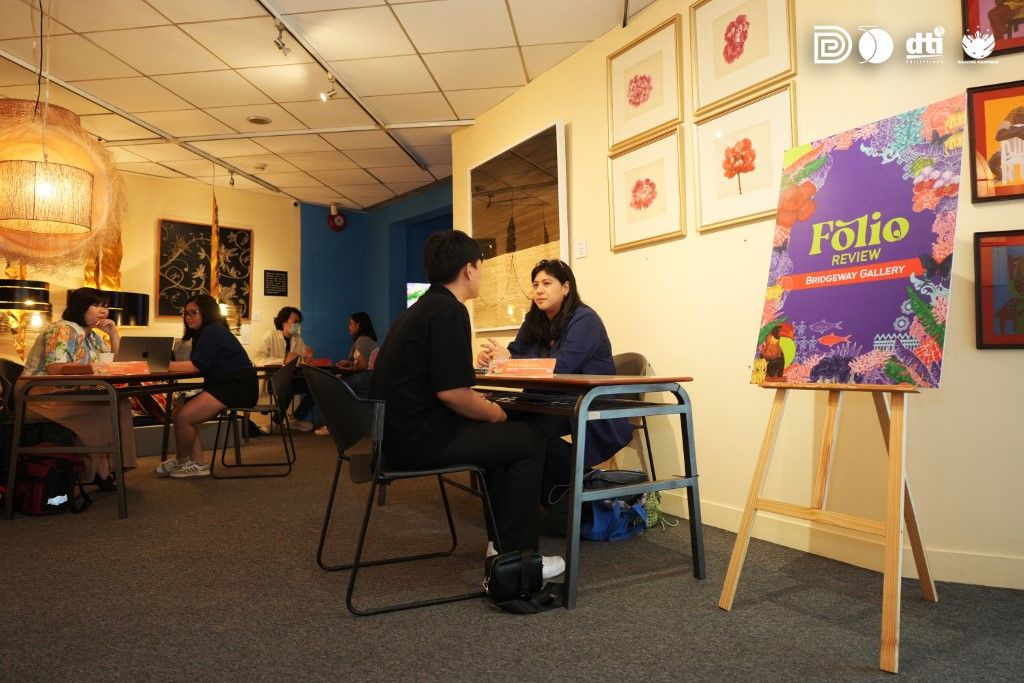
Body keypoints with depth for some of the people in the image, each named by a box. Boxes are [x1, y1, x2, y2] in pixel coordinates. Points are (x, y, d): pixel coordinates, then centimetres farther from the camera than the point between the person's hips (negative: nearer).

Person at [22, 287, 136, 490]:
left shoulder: (91, 334, 15)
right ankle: (98, 470, -15)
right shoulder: (64, 329, -14)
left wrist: (114, 333, 4)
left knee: (120, 403, -11)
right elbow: (55, 368, -25)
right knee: (102, 410, -28)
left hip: (69, 394, 9)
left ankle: (113, 464, -9)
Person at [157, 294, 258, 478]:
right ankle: (198, 463, 7)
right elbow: (194, 363, 12)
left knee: (184, 417, -15)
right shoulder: (204, 332, 19)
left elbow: (197, 366, -18)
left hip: (238, 388, -11)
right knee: (179, 413, 4)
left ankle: (182, 461, 11)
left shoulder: (213, 331, -12)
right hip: (223, 385, 11)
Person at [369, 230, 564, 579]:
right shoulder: (449, 311, -17)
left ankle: (499, 539, 27)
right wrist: (493, 413, -6)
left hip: (399, 430, 10)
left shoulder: (421, 308, 15)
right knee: (529, 439, 0)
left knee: (502, 435, 24)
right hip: (421, 437, -10)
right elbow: (451, 392, -23)